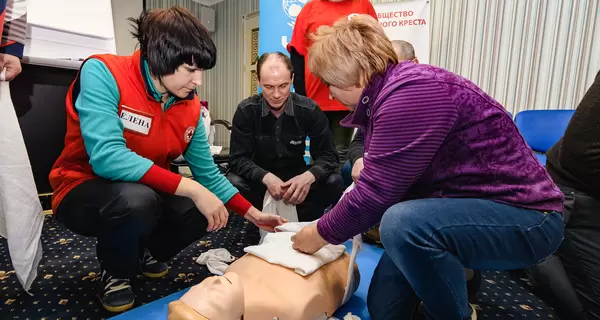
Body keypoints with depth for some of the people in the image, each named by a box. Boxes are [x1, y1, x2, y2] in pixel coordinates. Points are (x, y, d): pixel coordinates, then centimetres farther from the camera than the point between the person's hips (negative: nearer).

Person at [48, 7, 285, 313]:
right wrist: (191, 189, -38)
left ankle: (145, 251, 18)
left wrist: (254, 214, -8)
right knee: (137, 200, -36)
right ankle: (115, 272, 0)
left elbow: (208, 173, -4)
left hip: (148, 192, 5)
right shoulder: (102, 72, -22)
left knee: (210, 212, -14)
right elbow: (106, 157, -35)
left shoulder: (190, 107, -8)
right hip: (82, 193, -5)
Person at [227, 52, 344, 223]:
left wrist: (309, 176, -34)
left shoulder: (310, 110, -10)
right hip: (260, 180, 0)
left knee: (335, 182, -25)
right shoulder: (246, 111, -11)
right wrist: (266, 177, -34)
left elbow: (328, 155, -11)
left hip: (297, 178, 1)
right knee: (232, 184, -31)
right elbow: (237, 159, -14)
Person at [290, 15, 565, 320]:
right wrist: (326, 225, 4)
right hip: (463, 205, 8)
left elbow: (376, 194, -28)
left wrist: (321, 234, -11)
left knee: (402, 224, -36)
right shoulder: (391, 92, 4)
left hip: (523, 214, -7)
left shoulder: (410, 91, -27)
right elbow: (381, 184, 6)